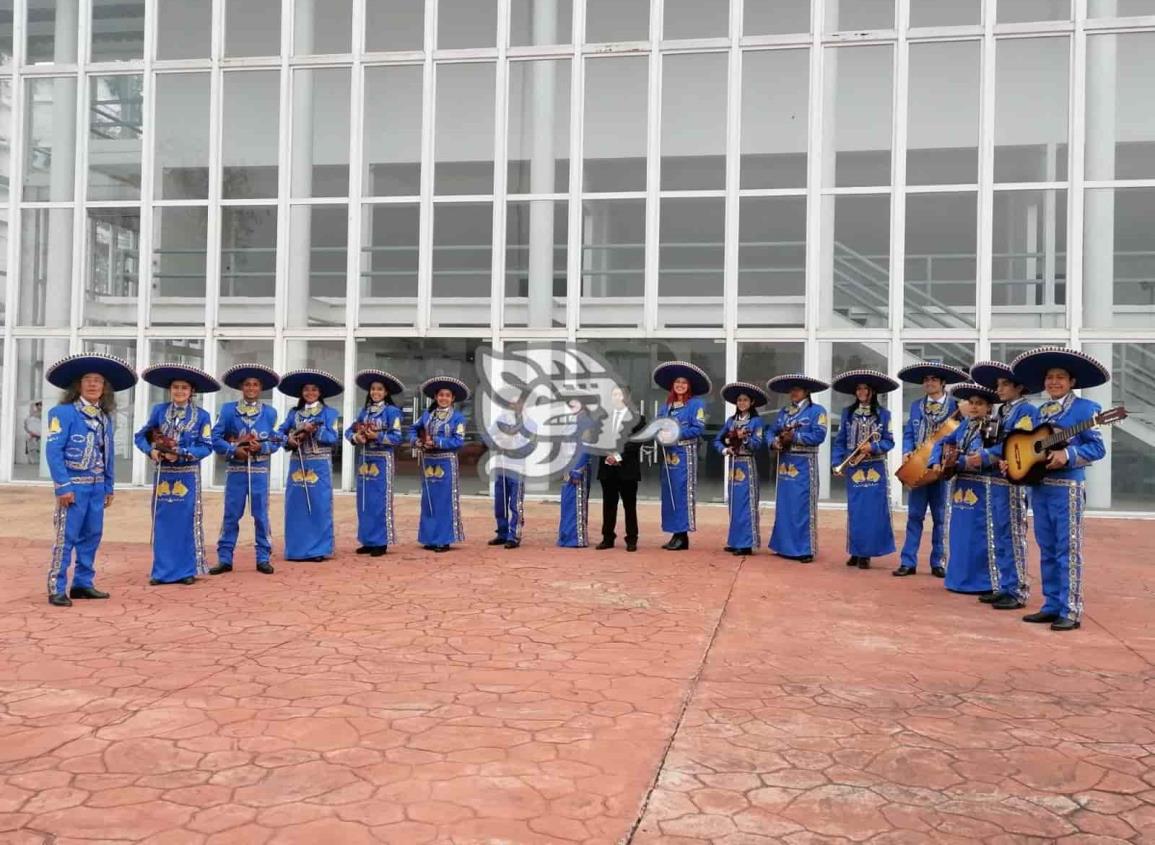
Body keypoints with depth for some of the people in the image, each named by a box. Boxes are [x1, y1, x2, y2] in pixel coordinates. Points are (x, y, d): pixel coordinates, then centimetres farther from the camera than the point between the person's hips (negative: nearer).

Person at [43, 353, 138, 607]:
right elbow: (53, 451, -14)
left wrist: (109, 487, 13)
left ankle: (83, 583, 22)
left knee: (92, 536, 12)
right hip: (74, 484, -7)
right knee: (66, 537, -5)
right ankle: (57, 589, 1)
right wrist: (63, 485, -19)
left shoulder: (105, 417, 13)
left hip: (97, 486, 7)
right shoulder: (64, 412, -8)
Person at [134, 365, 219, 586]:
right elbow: (141, 436, 9)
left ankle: (187, 570, 10)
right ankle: (162, 571, 13)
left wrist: (181, 454, -18)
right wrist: (151, 451, -11)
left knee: (186, 523, 2)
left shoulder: (202, 416, -2)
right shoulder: (159, 410, 4)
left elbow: (206, 447, -6)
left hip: (187, 476, -2)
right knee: (163, 524, 5)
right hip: (163, 475, 2)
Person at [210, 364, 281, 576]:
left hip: (259, 471, 1)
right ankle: (224, 559, 11)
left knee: (261, 515, 4)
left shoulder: (270, 412, 5)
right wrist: (234, 450, -14)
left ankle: (263, 559, 11)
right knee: (231, 515, 3)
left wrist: (260, 447, -15)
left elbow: (275, 443, 4)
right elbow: (216, 439, -1)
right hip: (235, 470, 0)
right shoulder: (228, 410, 3)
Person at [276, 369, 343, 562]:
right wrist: (289, 440, -9)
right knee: (296, 507, 4)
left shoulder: (330, 413, 2)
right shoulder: (293, 413, 12)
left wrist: (314, 430, -18)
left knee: (319, 507, -2)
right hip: (297, 465, 3)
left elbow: (334, 438, -7)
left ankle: (319, 549, 4)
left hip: (319, 466, -3)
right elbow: (280, 432, 10)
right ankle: (297, 549, 12)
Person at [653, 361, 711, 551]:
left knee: (682, 492, -9)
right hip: (668, 454, 7)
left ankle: (683, 535, -6)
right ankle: (675, 534, 11)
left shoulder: (696, 404, -2)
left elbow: (699, 428, -11)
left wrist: (677, 434, -16)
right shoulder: (665, 406, 17)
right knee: (668, 493, 6)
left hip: (685, 454, -7)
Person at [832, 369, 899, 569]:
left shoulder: (883, 414, 2)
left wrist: (873, 447, -17)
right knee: (855, 510, 5)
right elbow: (840, 440, 6)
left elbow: (889, 441, 1)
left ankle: (866, 553, 5)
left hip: (875, 470, -2)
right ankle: (856, 552, 14)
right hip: (853, 469, 2)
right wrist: (837, 463, -3)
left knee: (873, 511, -2)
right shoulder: (847, 412, 7)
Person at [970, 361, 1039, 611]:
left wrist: (984, 456, -19)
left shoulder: (1027, 410, -9)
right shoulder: (1002, 412, 17)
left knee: (1013, 538, -4)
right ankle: (1005, 587, 21)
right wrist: (997, 459, -2)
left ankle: (1018, 592, 2)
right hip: (997, 480, 9)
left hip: (1013, 481, -9)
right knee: (1000, 538, 13)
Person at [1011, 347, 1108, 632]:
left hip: (1067, 487, -7)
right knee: (1047, 550, 11)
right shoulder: (1040, 411, 14)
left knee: (1067, 550, -4)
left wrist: (1067, 455, -23)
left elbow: (1098, 448, -9)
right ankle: (1052, 606, 19)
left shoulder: (1084, 408, -5)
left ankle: (1070, 611, 2)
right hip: (1039, 486, 7)